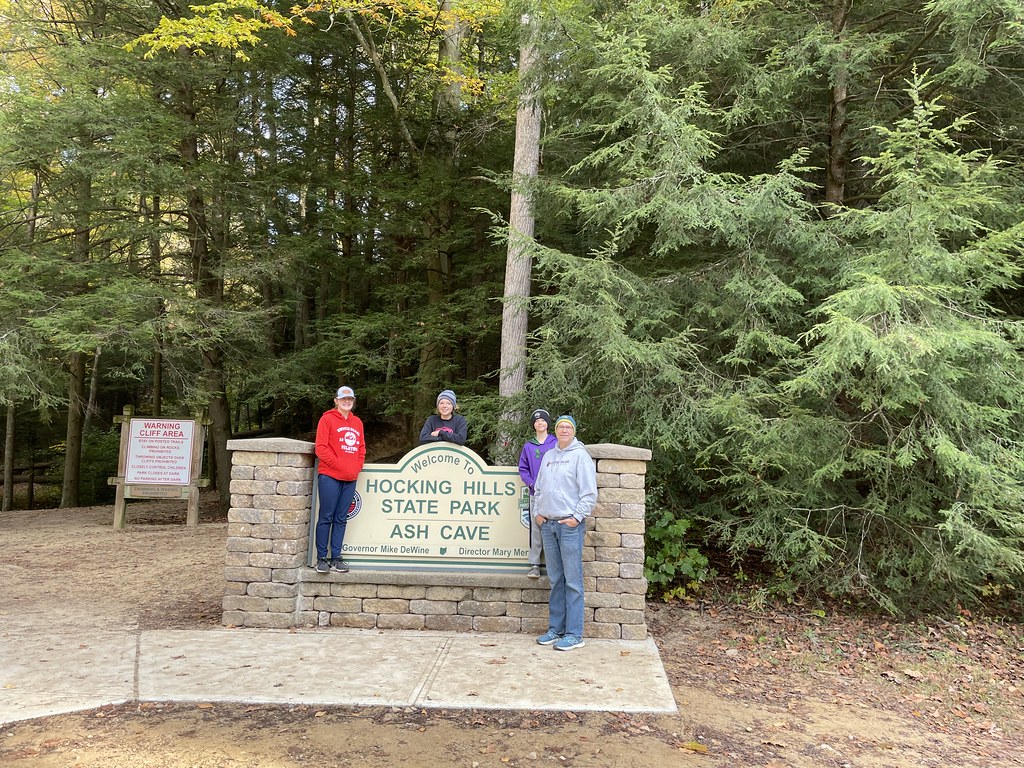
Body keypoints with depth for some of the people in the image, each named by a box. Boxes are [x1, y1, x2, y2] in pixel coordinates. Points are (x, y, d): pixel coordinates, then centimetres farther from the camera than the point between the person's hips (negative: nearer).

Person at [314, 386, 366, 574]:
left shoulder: (357, 422, 16)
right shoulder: (327, 419, 0)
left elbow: (361, 448, 17)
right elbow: (321, 448, -7)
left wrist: (357, 467, 2)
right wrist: (338, 465, -11)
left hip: (350, 478, 5)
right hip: (330, 476, -5)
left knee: (341, 519, 7)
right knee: (326, 517, -2)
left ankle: (336, 558, 12)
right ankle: (321, 558, 4)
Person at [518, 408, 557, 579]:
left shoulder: (556, 444, 3)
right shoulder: (528, 446, 11)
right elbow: (523, 469, 11)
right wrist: (532, 484, -5)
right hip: (535, 494, 2)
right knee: (536, 529, 3)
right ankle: (534, 564, 8)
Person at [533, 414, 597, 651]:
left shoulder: (580, 455, -4)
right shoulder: (548, 456, 15)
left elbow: (590, 493, -9)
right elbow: (539, 488, 21)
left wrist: (577, 517, -13)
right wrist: (538, 512, 10)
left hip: (570, 525, -6)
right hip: (548, 525, 6)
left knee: (573, 581, -4)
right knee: (555, 580, 12)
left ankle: (574, 634, 0)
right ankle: (555, 628, 20)